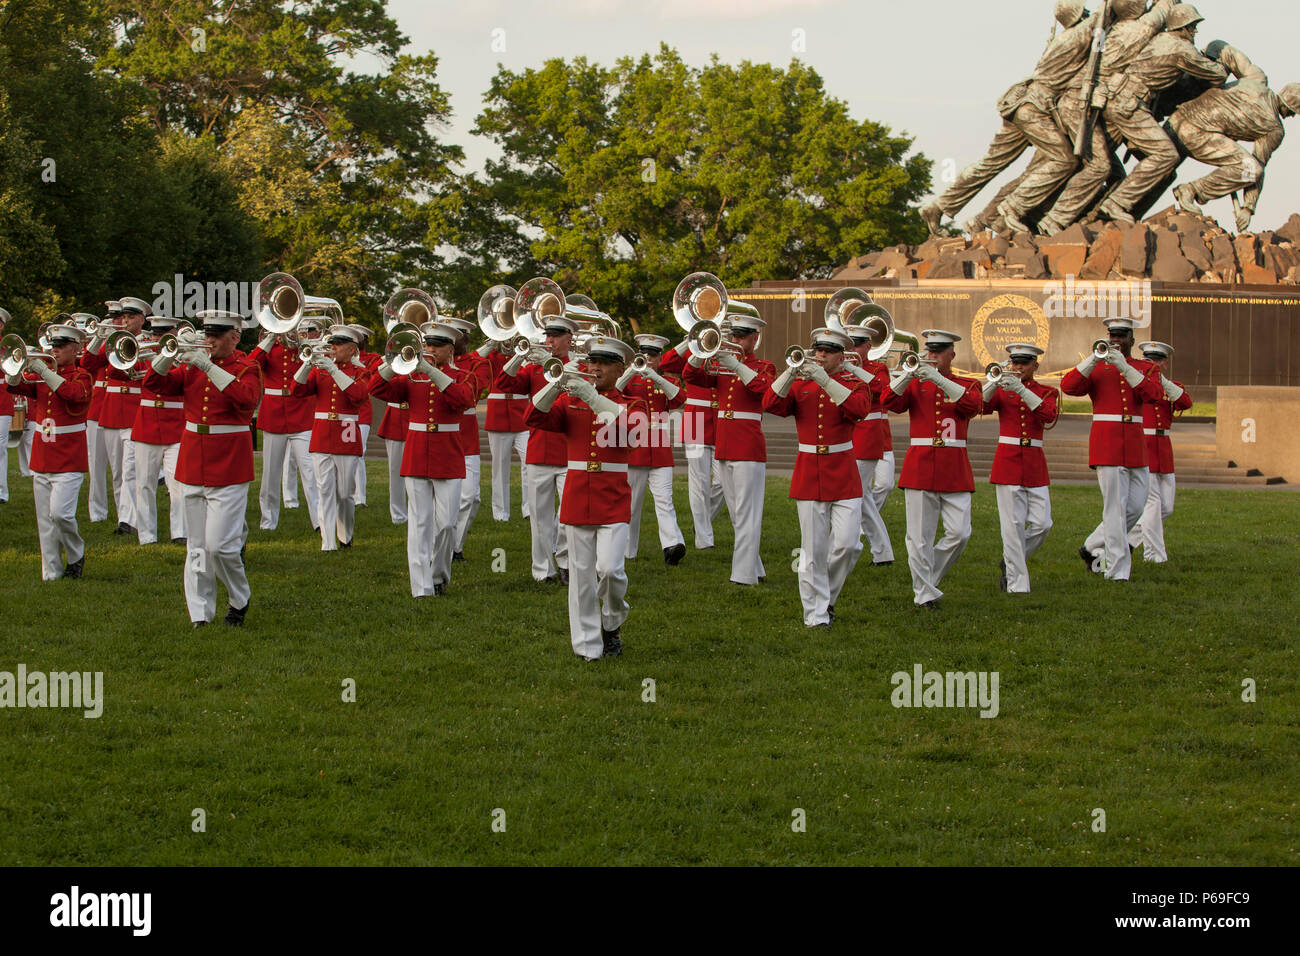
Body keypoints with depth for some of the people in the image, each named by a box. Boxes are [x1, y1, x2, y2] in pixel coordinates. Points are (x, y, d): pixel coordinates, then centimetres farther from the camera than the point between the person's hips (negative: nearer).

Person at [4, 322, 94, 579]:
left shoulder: (81, 376, -2)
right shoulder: (41, 375, 13)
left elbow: (75, 393, -24)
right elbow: (15, 385, 0)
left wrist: (44, 371, -27)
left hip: (69, 460, -5)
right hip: (41, 459, 5)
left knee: (60, 513, -15)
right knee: (45, 520, 4)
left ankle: (76, 555, 9)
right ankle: (52, 573, 9)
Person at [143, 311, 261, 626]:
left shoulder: (247, 368, -3)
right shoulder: (192, 366, 12)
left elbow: (246, 397, -23)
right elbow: (155, 384, 7)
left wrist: (208, 366, -27)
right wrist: (168, 357, -12)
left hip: (228, 468, -5)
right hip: (193, 467, 5)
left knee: (219, 545, -11)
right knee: (197, 548, 5)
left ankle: (240, 600, 12)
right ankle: (200, 616, 8)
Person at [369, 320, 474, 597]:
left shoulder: (459, 377, 3)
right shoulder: (411, 377, 9)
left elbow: (462, 399, -20)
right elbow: (378, 390, -3)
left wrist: (432, 371, -27)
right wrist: (393, 361, -18)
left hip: (448, 460, -1)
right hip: (416, 457, 1)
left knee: (446, 524, -3)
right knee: (419, 523, -3)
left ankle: (439, 575, 19)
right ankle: (421, 586, -4)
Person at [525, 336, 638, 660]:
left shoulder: (628, 404, 5)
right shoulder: (570, 402, 11)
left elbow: (627, 423, -19)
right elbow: (534, 418, -3)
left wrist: (590, 395, -27)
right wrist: (557, 384, -17)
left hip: (614, 501, -2)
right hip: (577, 497, 2)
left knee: (610, 568, -15)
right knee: (582, 574, 2)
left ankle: (613, 623, 12)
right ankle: (588, 646, 8)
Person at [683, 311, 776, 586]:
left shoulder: (764, 367, 1)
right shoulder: (722, 367, 16)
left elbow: (763, 387, -21)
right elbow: (693, 376, 3)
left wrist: (735, 365, -29)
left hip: (749, 447, -7)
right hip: (724, 447, 7)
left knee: (746, 513, -10)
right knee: (736, 513, 10)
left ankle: (744, 575, -12)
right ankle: (756, 570, 17)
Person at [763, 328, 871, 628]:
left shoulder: (854, 384, 3)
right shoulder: (799, 386, 9)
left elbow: (859, 408, -19)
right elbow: (770, 404, -7)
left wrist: (824, 380, -26)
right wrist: (792, 372, -19)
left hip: (843, 476, -1)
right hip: (809, 476, 1)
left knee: (848, 544, -8)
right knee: (813, 549, -1)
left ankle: (827, 595, 16)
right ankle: (816, 613, 5)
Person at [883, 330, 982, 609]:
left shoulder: (967, 385, 9)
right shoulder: (915, 385, 10)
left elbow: (972, 405, -14)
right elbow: (891, 402, -8)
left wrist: (937, 378, -23)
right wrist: (909, 375, -24)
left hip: (955, 470, 0)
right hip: (920, 467, 0)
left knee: (960, 533, -7)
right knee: (920, 536, -3)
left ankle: (931, 574, 14)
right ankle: (924, 594, 4)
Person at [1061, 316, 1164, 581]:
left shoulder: (1146, 369, 11)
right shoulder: (1094, 368, 6)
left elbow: (1152, 393, -10)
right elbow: (1068, 386, -11)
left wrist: (1124, 366, -19)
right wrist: (1095, 358, -19)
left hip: (1136, 446, 4)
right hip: (1107, 444, -4)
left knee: (1136, 506, 5)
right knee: (1115, 507, -8)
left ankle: (1093, 549, 22)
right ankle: (1117, 571, -6)